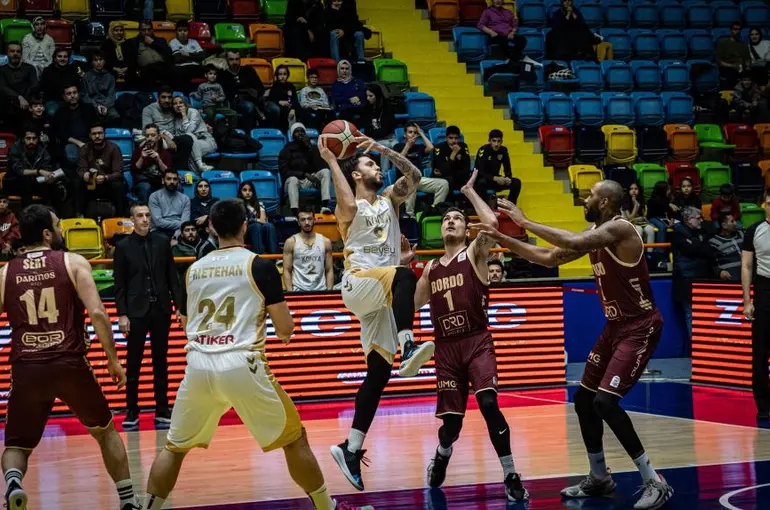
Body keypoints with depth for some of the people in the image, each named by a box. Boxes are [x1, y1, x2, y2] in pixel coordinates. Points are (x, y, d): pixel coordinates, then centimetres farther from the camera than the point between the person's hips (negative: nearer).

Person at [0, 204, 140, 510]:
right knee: (105, 431, 21)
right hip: (70, 364, -1)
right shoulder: (73, 263, 1)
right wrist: (113, 359, -1)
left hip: (26, 369, 1)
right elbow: (97, 313, -9)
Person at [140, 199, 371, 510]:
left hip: (198, 366, 4)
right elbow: (285, 328, 3)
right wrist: (283, 331, 27)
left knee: (175, 447, 20)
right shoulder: (260, 266, 1)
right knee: (294, 438, 12)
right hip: (241, 365, -3)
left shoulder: (194, 269, 15)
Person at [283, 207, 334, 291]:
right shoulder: (291, 242, 4)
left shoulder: (325, 242, 10)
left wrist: (329, 291, -1)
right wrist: (290, 293, -9)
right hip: (299, 290, -2)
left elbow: (329, 270, 10)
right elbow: (287, 271, 2)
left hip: (321, 290, 2)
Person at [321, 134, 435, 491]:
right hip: (358, 284, -6)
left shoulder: (389, 200, 21)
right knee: (404, 276, -36)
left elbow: (414, 176, 8)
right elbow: (349, 204, -21)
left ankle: (351, 448, -1)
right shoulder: (350, 207, 4)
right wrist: (330, 160, -16)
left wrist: (384, 150, 2)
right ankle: (408, 349, -49)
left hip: (382, 299, 6)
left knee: (378, 372, -2)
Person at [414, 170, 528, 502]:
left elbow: (492, 223, -20)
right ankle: (441, 456, 40)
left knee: (488, 404, -24)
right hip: (446, 347, 4)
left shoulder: (475, 254, -1)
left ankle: (511, 477, -15)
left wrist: (469, 191, -8)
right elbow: (413, 306, 22)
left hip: (477, 343, -4)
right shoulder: (431, 268, 14)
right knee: (451, 420, 4)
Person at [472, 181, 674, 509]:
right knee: (583, 399, 13)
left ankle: (655, 482, -13)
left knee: (605, 401, -20)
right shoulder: (595, 233, 9)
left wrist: (524, 221, -27)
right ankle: (599, 478, 27)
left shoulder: (620, 229, -21)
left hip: (640, 328, -10)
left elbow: (572, 243, -36)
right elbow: (550, 258, 16)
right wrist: (503, 239, 10)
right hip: (615, 326, 10)